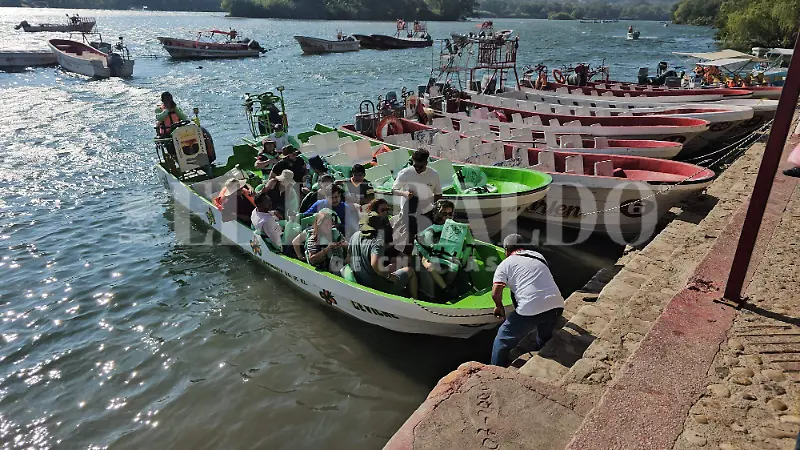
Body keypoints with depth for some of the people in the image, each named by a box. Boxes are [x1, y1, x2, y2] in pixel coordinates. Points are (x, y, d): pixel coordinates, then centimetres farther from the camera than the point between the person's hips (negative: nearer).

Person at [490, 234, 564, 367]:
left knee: (502, 340, 11)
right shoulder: (538, 256, 22)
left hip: (531, 310, -6)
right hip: (556, 306, 6)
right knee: (545, 338, 34)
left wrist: (499, 307, 14)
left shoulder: (505, 264, 5)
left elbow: (496, 293, -5)